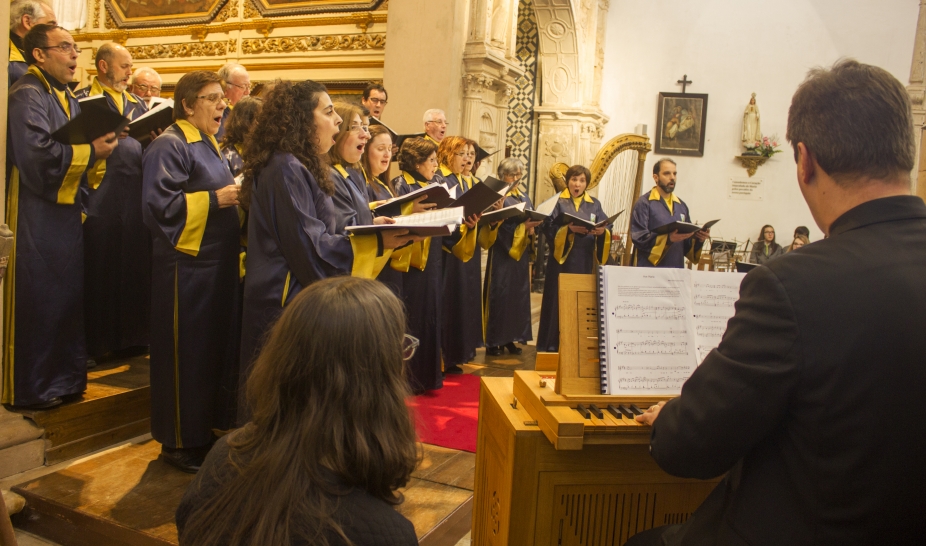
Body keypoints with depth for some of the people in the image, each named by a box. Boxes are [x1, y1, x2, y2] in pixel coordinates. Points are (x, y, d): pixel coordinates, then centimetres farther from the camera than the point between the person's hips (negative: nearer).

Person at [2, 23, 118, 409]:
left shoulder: (67, 99, 16)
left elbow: (77, 147, 19)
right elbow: (38, 154, -25)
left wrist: (101, 144, -1)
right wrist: (92, 152, -16)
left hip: (66, 214, 9)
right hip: (36, 219, -9)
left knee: (67, 297, 14)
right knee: (37, 302, -1)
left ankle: (64, 376, 26)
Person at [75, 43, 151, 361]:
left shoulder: (137, 104, 20)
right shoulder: (84, 99, 1)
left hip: (135, 194, 5)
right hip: (100, 195, -5)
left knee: (134, 266, 6)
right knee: (100, 267, -2)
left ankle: (131, 336, 16)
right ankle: (95, 342, 7)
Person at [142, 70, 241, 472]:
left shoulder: (208, 144, 18)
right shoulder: (169, 146, -10)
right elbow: (159, 205, -18)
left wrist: (236, 196, 7)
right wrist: (214, 199, -18)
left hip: (216, 262, 9)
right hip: (187, 263, -9)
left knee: (216, 348, 12)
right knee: (186, 353, -1)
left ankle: (203, 430, 25)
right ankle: (179, 442, 12)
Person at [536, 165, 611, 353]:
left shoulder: (595, 204, 14)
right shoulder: (558, 202, 6)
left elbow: (607, 228, 2)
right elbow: (549, 228, -7)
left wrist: (603, 231, -20)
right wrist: (569, 229, -22)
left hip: (586, 261, 2)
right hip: (562, 260, -2)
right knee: (560, 301, -3)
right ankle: (554, 345, 4)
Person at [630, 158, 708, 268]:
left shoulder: (681, 206, 16)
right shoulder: (644, 203, -4)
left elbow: (687, 242, 19)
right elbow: (639, 237, -14)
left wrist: (698, 239, -2)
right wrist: (668, 239, -25)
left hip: (676, 268, 6)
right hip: (650, 269, -6)